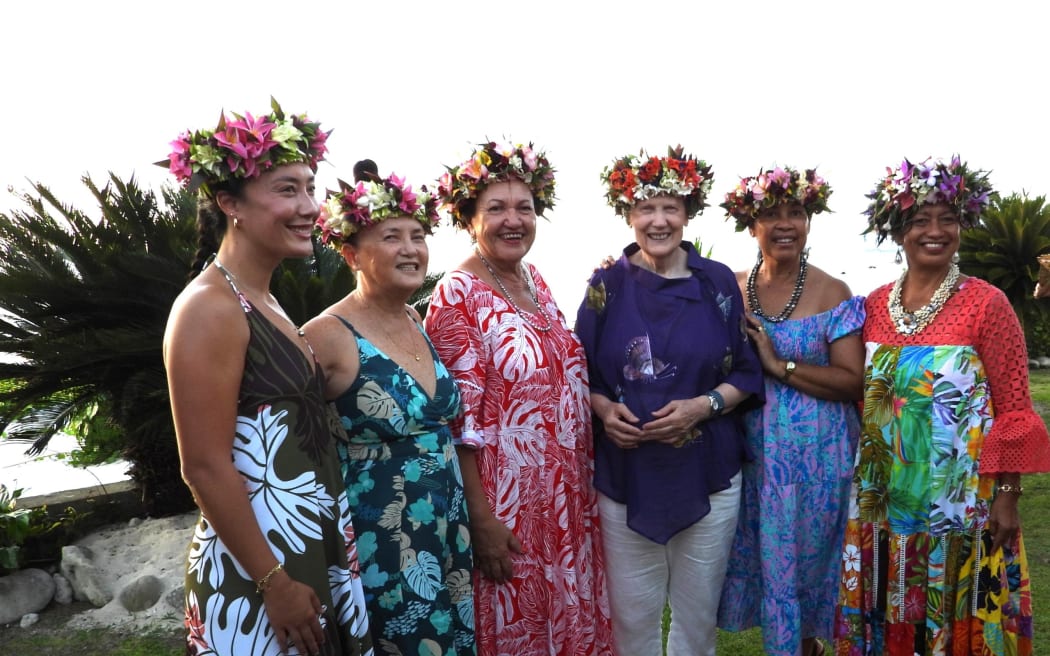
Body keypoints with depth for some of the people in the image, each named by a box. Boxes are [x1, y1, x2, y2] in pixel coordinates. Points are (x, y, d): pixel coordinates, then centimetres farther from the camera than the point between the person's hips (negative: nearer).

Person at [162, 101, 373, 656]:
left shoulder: (261, 302, 8)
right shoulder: (210, 308, -18)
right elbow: (205, 468, -20)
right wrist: (275, 583, -18)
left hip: (317, 552, 8)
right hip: (257, 568, -8)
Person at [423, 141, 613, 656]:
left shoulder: (534, 280, 6)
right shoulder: (457, 294, -14)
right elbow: (458, 420, -16)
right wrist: (481, 519, -17)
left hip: (568, 492, 7)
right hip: (507, 501, -7)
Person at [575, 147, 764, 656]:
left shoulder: (718, 283, 0)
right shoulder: (608, 285, -1)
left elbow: (746, 373, 3)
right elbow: (581, 374, 5)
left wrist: (703, 406, -14)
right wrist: (604, 408, -15)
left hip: (707, 473, 1)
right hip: (625, 474, 0)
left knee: (699, 609, 14)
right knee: (632, 613, 9)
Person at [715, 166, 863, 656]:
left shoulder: (832, 294, -6)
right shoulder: (731, 288, 3)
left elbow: (852, 381, -11)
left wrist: (780, 365, -17)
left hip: (815, 451, -3)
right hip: (750, 445, 3)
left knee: (806, 555, 8)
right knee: (760, 555, 11)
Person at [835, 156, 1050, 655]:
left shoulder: (987, 304, -8)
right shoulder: (874, 305, 4)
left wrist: (1006, 494, -9)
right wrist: (861, 475, 10)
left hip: (959, 497, -4)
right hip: (883, 492, 4)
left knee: (953, 610, 10)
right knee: (889, 611, 15)